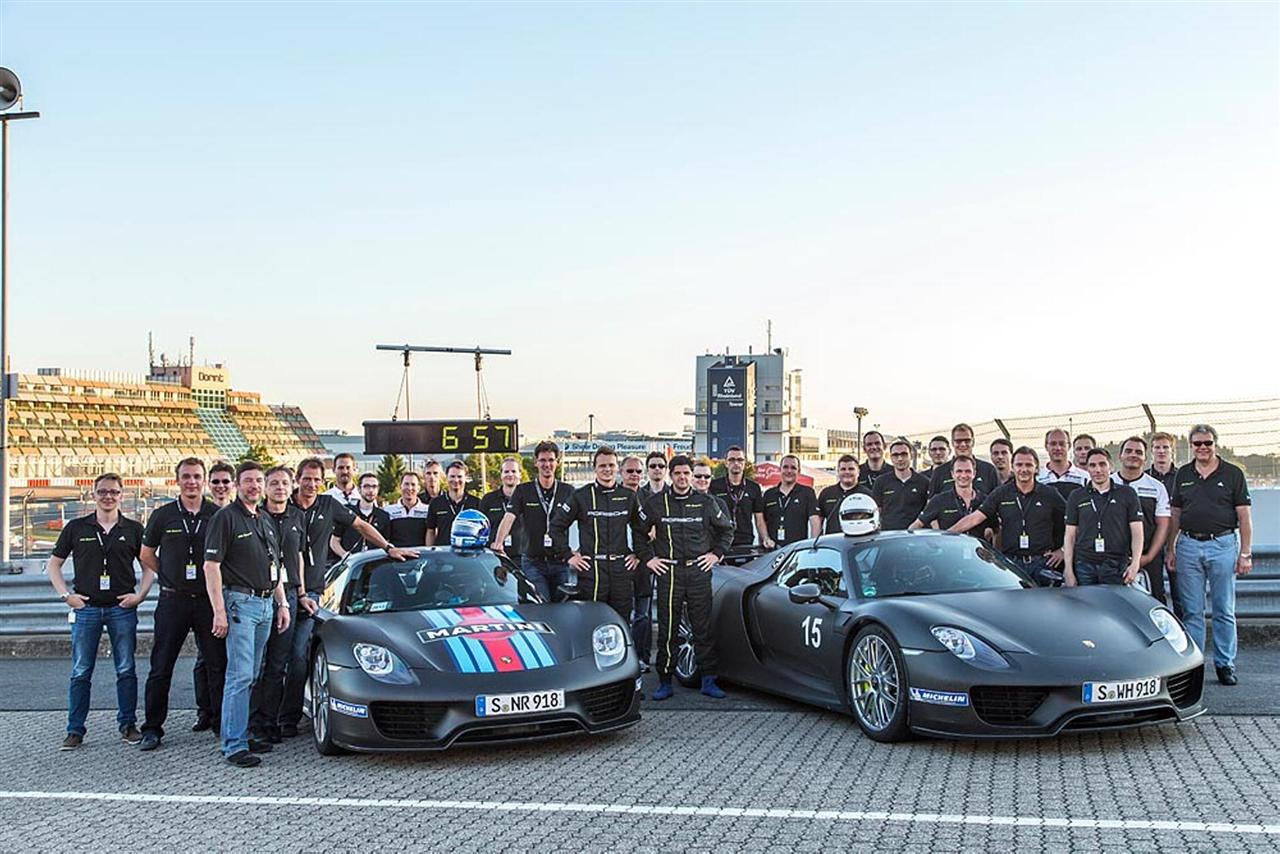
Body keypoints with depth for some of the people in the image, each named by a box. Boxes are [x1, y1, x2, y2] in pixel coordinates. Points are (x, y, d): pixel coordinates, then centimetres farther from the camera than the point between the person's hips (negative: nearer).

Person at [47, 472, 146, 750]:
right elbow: (53, 565, 11)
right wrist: (66, 595, 0)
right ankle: (75, 730, 10)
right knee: (81, 672, 3)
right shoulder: (76, 528, 6)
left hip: (122, 607, 0)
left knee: (126, 670, 4)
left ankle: (128, 724, 14)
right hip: (85, 608, 0)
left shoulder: (133, 529, 5)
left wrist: (140, 595, -1)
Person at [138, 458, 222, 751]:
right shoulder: (163, 515, 4)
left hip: (209, 599, 0)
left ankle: (222, 723, 13)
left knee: (218, 665, 4)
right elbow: (146, 555, 14)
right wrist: (172, 576, 8)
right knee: (161, 668, 3)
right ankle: (152, 728, 11)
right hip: (173, 601, 0)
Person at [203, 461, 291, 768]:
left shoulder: (266, 521, 18)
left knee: (252, 676, 10)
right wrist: (219, 611, -17)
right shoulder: (226, 517, -6)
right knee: (240, 675, -11)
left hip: (266, 604, 8)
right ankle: (235, 746, -10)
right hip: (240, 602, -8)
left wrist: (282, 604, 17)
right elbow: (211, 566, -11)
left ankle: (242, 734, 16)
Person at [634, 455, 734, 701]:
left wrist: (716, 553, 10)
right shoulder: (656, 503, 5)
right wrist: (648, 558, 4)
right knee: (667, 629, 0)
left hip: (699, 572, 1)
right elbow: (639, 532, 11)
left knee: (704, 627, 2)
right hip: (668, 572, -1)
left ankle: (708, 680, 9)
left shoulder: (706, 502, 8)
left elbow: (726, 530, 20)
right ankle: (665, 682, 7)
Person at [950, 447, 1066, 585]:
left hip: (1042, 563, 0)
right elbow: (975, 518, -3)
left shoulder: (1050, 494, 4)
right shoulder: (1001, 494, 5)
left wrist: (1063, 550, 3)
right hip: (1011, 563, 0)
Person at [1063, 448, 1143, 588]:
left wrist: (1135, 563, -9)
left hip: (1116, 567, -1)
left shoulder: (1127, 494, 8)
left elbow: (1137, 533, 5)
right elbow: (1069, 536, 10)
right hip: (1084, 565, 1)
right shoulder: (1077, 496, 11)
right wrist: (1068, 571, 2)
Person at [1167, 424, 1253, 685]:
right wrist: (1171, 549, 8)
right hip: (1189, 545, 2)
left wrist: (1245, 553, -5)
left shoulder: (1233, 474, 2)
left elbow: (1245, 516, 0)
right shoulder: (1183, 475, 11)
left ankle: (1225, 663, 11)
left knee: (1224, 610, 3)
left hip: (1223, 545, -2)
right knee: (1191, 611, 3)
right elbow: (1175, 515, 14)